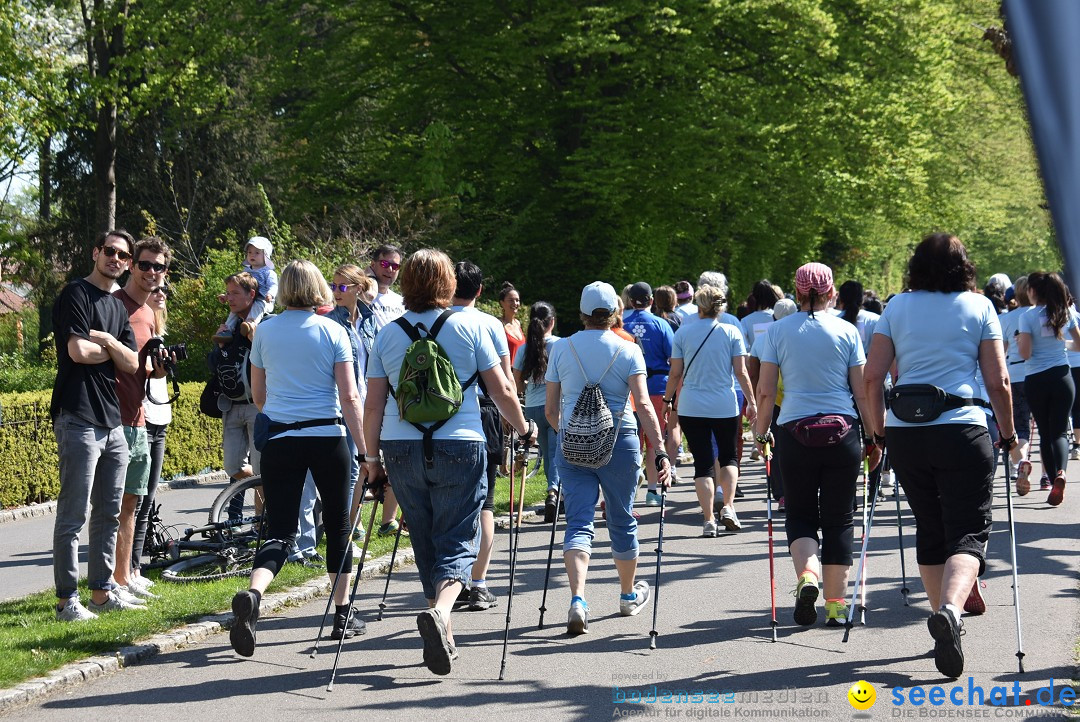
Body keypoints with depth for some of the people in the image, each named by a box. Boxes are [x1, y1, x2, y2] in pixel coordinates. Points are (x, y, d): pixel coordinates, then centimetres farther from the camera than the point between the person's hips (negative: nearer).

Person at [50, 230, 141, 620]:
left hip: (112, 422, 9)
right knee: (73, 515, -7)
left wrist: (106, 340, -7)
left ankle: (102, 592, 19)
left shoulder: (117, 307, 20)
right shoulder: (76, 294, -5)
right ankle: (67, 600, -5)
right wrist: (113, 350, 1)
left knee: (109, 514, 12)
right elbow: (78, 351, -17)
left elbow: (132, 364, 10)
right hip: (79, 421, -9)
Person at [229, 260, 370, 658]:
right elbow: (349, 397, -7)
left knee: (279, 531, 0)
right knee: (338, 524, 15)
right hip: (327, 436, -2)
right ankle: (343, 615, 20)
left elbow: (257, 396, 14)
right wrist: (366, 448, -6)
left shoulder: (265, 331, 5)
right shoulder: (331, 331, -2)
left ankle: (252, 593, -28)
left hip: (280, 439, 2)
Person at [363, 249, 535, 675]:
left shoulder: (388, 334, 4)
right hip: (459, 447, -2)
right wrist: (524, 429, 16)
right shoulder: (468, 326, -1)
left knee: (426, 543, 14)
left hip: (402, 449, 3)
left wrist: (371, 456, 14)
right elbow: (501, 391, 0)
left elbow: (373, 405, 4)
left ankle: (443, 637, 20)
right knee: (458, 541, 0)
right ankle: (440, 610, -27)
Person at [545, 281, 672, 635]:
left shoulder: (561, 349, 3)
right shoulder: (627, 351, -3)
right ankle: (629, 595, 34)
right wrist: (660, 451, -13)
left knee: (579, 522, -1)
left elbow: (551, 410, 8)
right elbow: (643, 405, -13)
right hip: (619, 443, -1)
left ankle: (577, 599, -23)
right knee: (622, 520, 15)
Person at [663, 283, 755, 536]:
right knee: (728, 456, 19)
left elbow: (675, 373, 2)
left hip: (691, 408, 0)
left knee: (703, 462, 3)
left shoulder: (682, 334, 0)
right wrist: (752, 402, 5)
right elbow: (741, 372, -3)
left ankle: (709, 520, -2)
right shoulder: (731, 333, -1)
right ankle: (728, 506, 2)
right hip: (725, 406, 0)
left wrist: (667, 400, 15)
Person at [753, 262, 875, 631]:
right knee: (838, 518, 8)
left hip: (794, 432, 0)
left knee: (800, 514, 13)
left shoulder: (778, 331, 2)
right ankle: (835, 604, 7)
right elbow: (862, 392, 1)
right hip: (842, 431, 0)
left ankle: (807, 575, -14)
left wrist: (760, 433, 11)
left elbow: (765, 391, 0)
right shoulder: (846, 331, 1)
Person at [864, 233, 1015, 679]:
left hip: (904, 435, 3)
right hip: (962, 431, -3)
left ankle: (943, 615, 23)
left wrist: (878, 427, 16)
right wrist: (1008, 433, 13)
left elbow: (873, 376, 4)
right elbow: (998, 381, 0)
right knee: (969, 531, -5)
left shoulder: (897, 308, 8)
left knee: (929, 529, 16)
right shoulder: (979, 307, 4)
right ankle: (951, 608, -31)